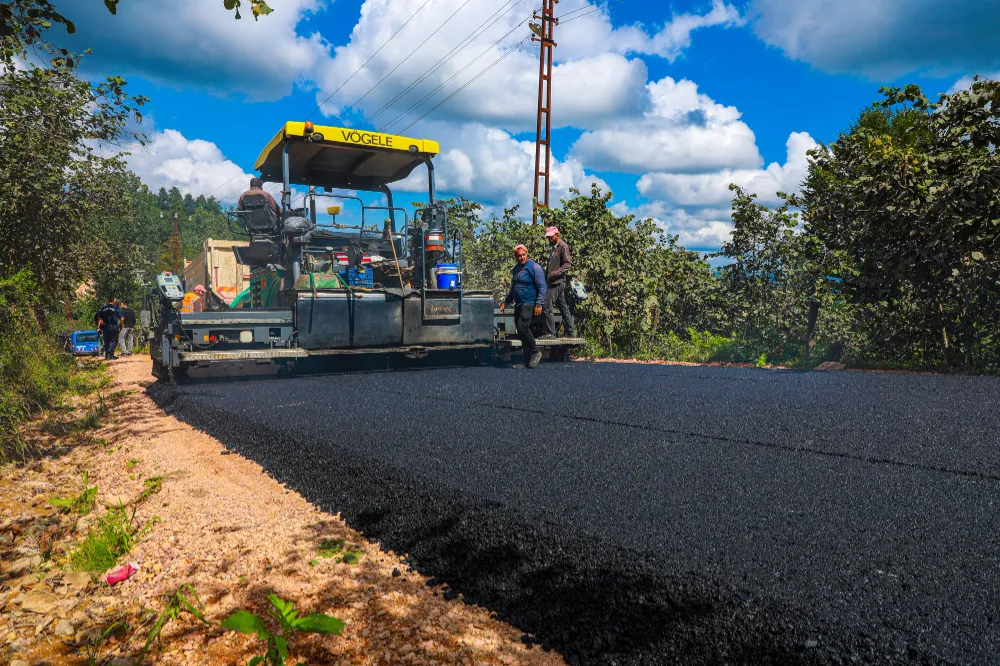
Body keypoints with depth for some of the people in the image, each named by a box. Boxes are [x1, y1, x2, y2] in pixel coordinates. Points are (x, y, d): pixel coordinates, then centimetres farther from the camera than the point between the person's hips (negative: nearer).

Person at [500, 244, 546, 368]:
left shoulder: (534, 267, -8)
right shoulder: (516, 269, 16)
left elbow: (542, 287, -13)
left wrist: (539, 304, -20)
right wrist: (506, 302, 24)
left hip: (529, 304, -8)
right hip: (518, 305, 8)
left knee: (523, 328, -19)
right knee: (520, 331, 6)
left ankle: (535, 352, -3)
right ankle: (528, 359, 13)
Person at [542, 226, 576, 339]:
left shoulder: (563, 246, -7)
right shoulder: (554, 247, 21)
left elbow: (567, 264, -15)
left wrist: (556, 273, -26)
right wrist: (546, 278, 18)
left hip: (557, 282, -10)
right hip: (553, 282, 10)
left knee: (548, 308, -12)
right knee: (563, 308, 12)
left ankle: (550, 333, -8)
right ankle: (570, 332, 17)